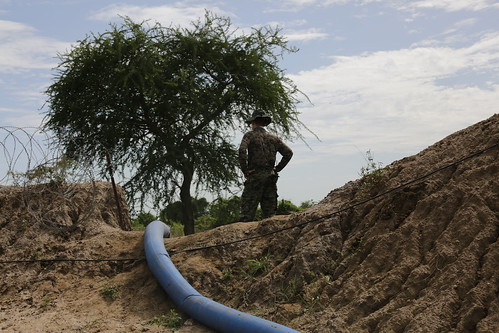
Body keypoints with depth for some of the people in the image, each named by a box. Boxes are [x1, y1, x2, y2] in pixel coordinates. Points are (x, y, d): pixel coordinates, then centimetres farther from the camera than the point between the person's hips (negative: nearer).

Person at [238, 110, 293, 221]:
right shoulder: (273, 138, 14)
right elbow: (289, 152, 11)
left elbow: (242, 150, -19)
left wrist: (245, 169, -11)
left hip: (255, 176, -5)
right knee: (270, 211, 10)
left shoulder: (250, 135, -1)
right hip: (271, 177, 5)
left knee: (247, 212, -6)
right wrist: (278, 168, 12)